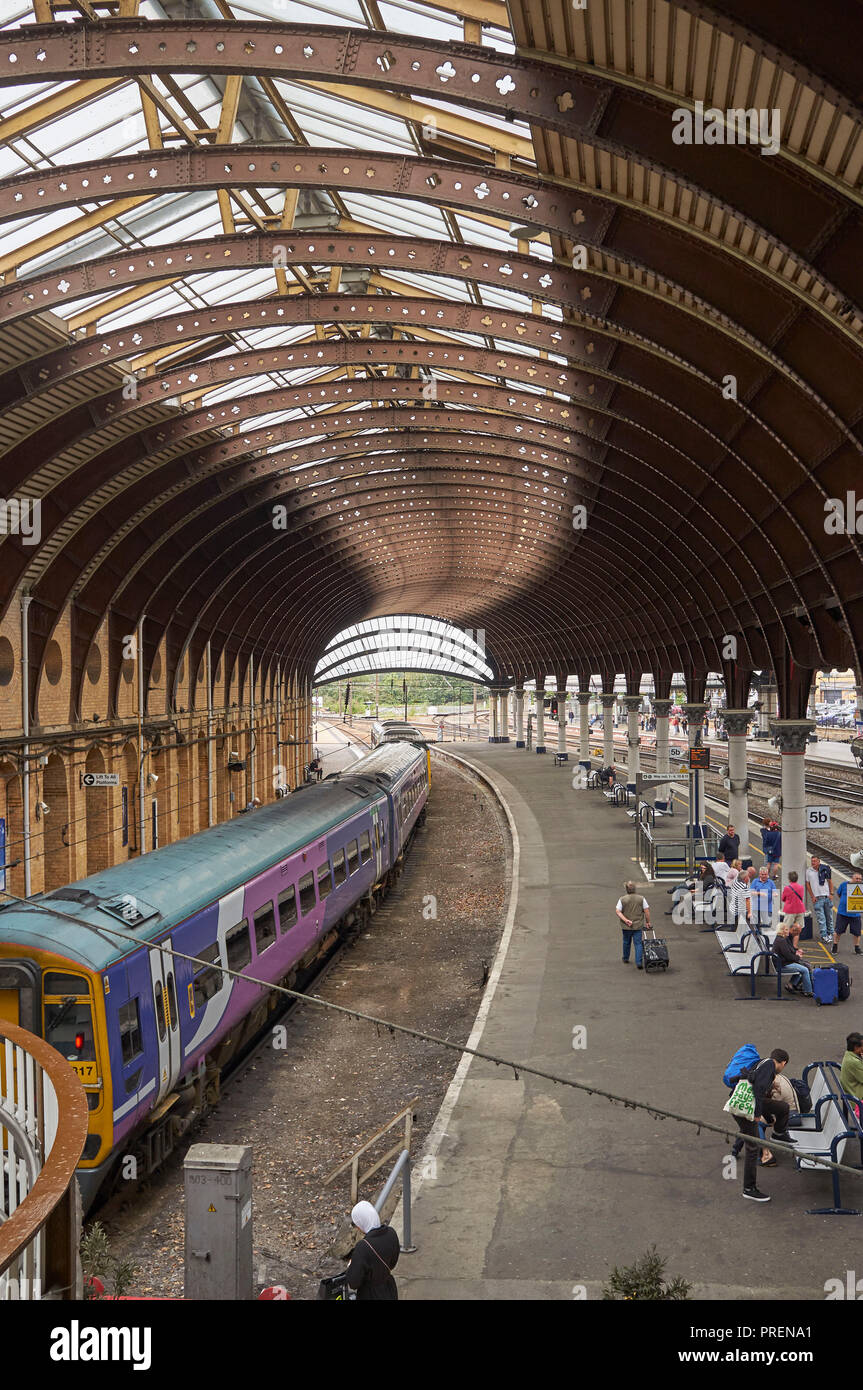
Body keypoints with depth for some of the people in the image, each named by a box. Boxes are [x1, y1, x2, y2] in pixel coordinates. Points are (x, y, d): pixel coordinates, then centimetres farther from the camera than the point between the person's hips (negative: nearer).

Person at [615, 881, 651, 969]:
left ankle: (625, 959, 36)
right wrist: (647, 922, 5)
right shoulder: (641, 898, -5)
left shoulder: (622, 899, -6)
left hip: (626, 926, 1)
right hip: (638, 925, -1)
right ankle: (639, 962, -7)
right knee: (638, 943, 2)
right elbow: (647, 911, -5)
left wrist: (626, 920, -15)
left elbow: (618, 911, -12)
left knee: (626, 942, 19)